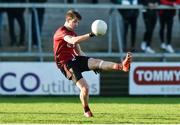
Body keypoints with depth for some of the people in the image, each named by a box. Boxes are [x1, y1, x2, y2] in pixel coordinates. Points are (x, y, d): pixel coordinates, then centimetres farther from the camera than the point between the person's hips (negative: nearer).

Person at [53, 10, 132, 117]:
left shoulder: (73, 33, 20)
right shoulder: (61, 32, -11)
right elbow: (73, 41, -32)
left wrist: (92, 65, 16)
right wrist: (90, 35, -39)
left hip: (75, 59, 8)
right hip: (66, 64, -8)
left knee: (96, 62, -21)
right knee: (84, 87, -19)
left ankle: (121, 66, -41)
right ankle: (86, 111, 4)